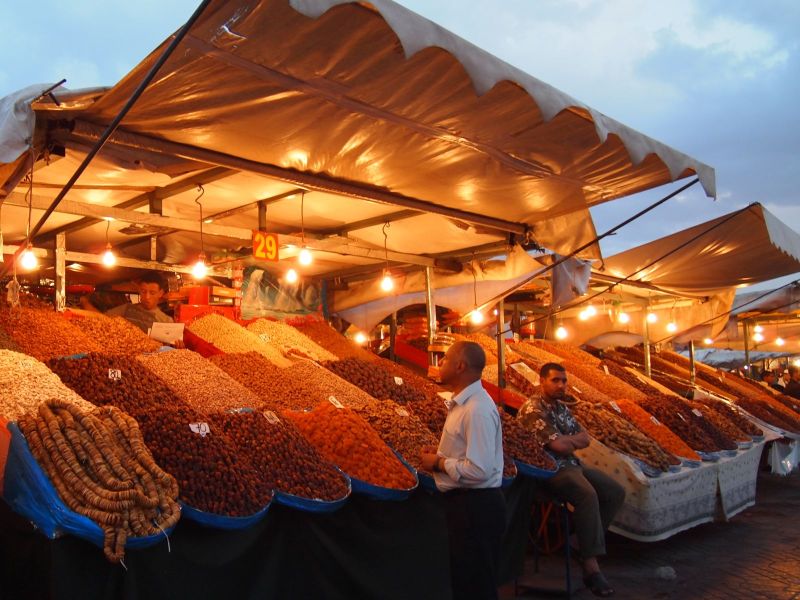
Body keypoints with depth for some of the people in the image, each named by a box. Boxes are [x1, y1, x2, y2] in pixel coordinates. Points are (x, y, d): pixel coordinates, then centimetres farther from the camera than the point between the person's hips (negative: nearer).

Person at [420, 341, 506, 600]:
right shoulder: (462, 402, 9)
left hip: (476, 507, -10)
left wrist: (438, 463, -15)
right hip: (464, 503, 10)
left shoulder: (477, 409, -23)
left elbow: (478, 470, -28)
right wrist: (440, 457, 4)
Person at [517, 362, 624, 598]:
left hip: (573, 465, 10)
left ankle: (584, 541, 11)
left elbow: (585, 438, 10)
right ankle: (591, 565, -30)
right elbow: (558, 445, -23)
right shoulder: (532, 408, -15)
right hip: (550, 470, -10)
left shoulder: (562, 406, 15)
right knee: (588, 495, -34)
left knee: (616, 493, 3)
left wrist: (566, 441, -9)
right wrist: (574, 441, -2)